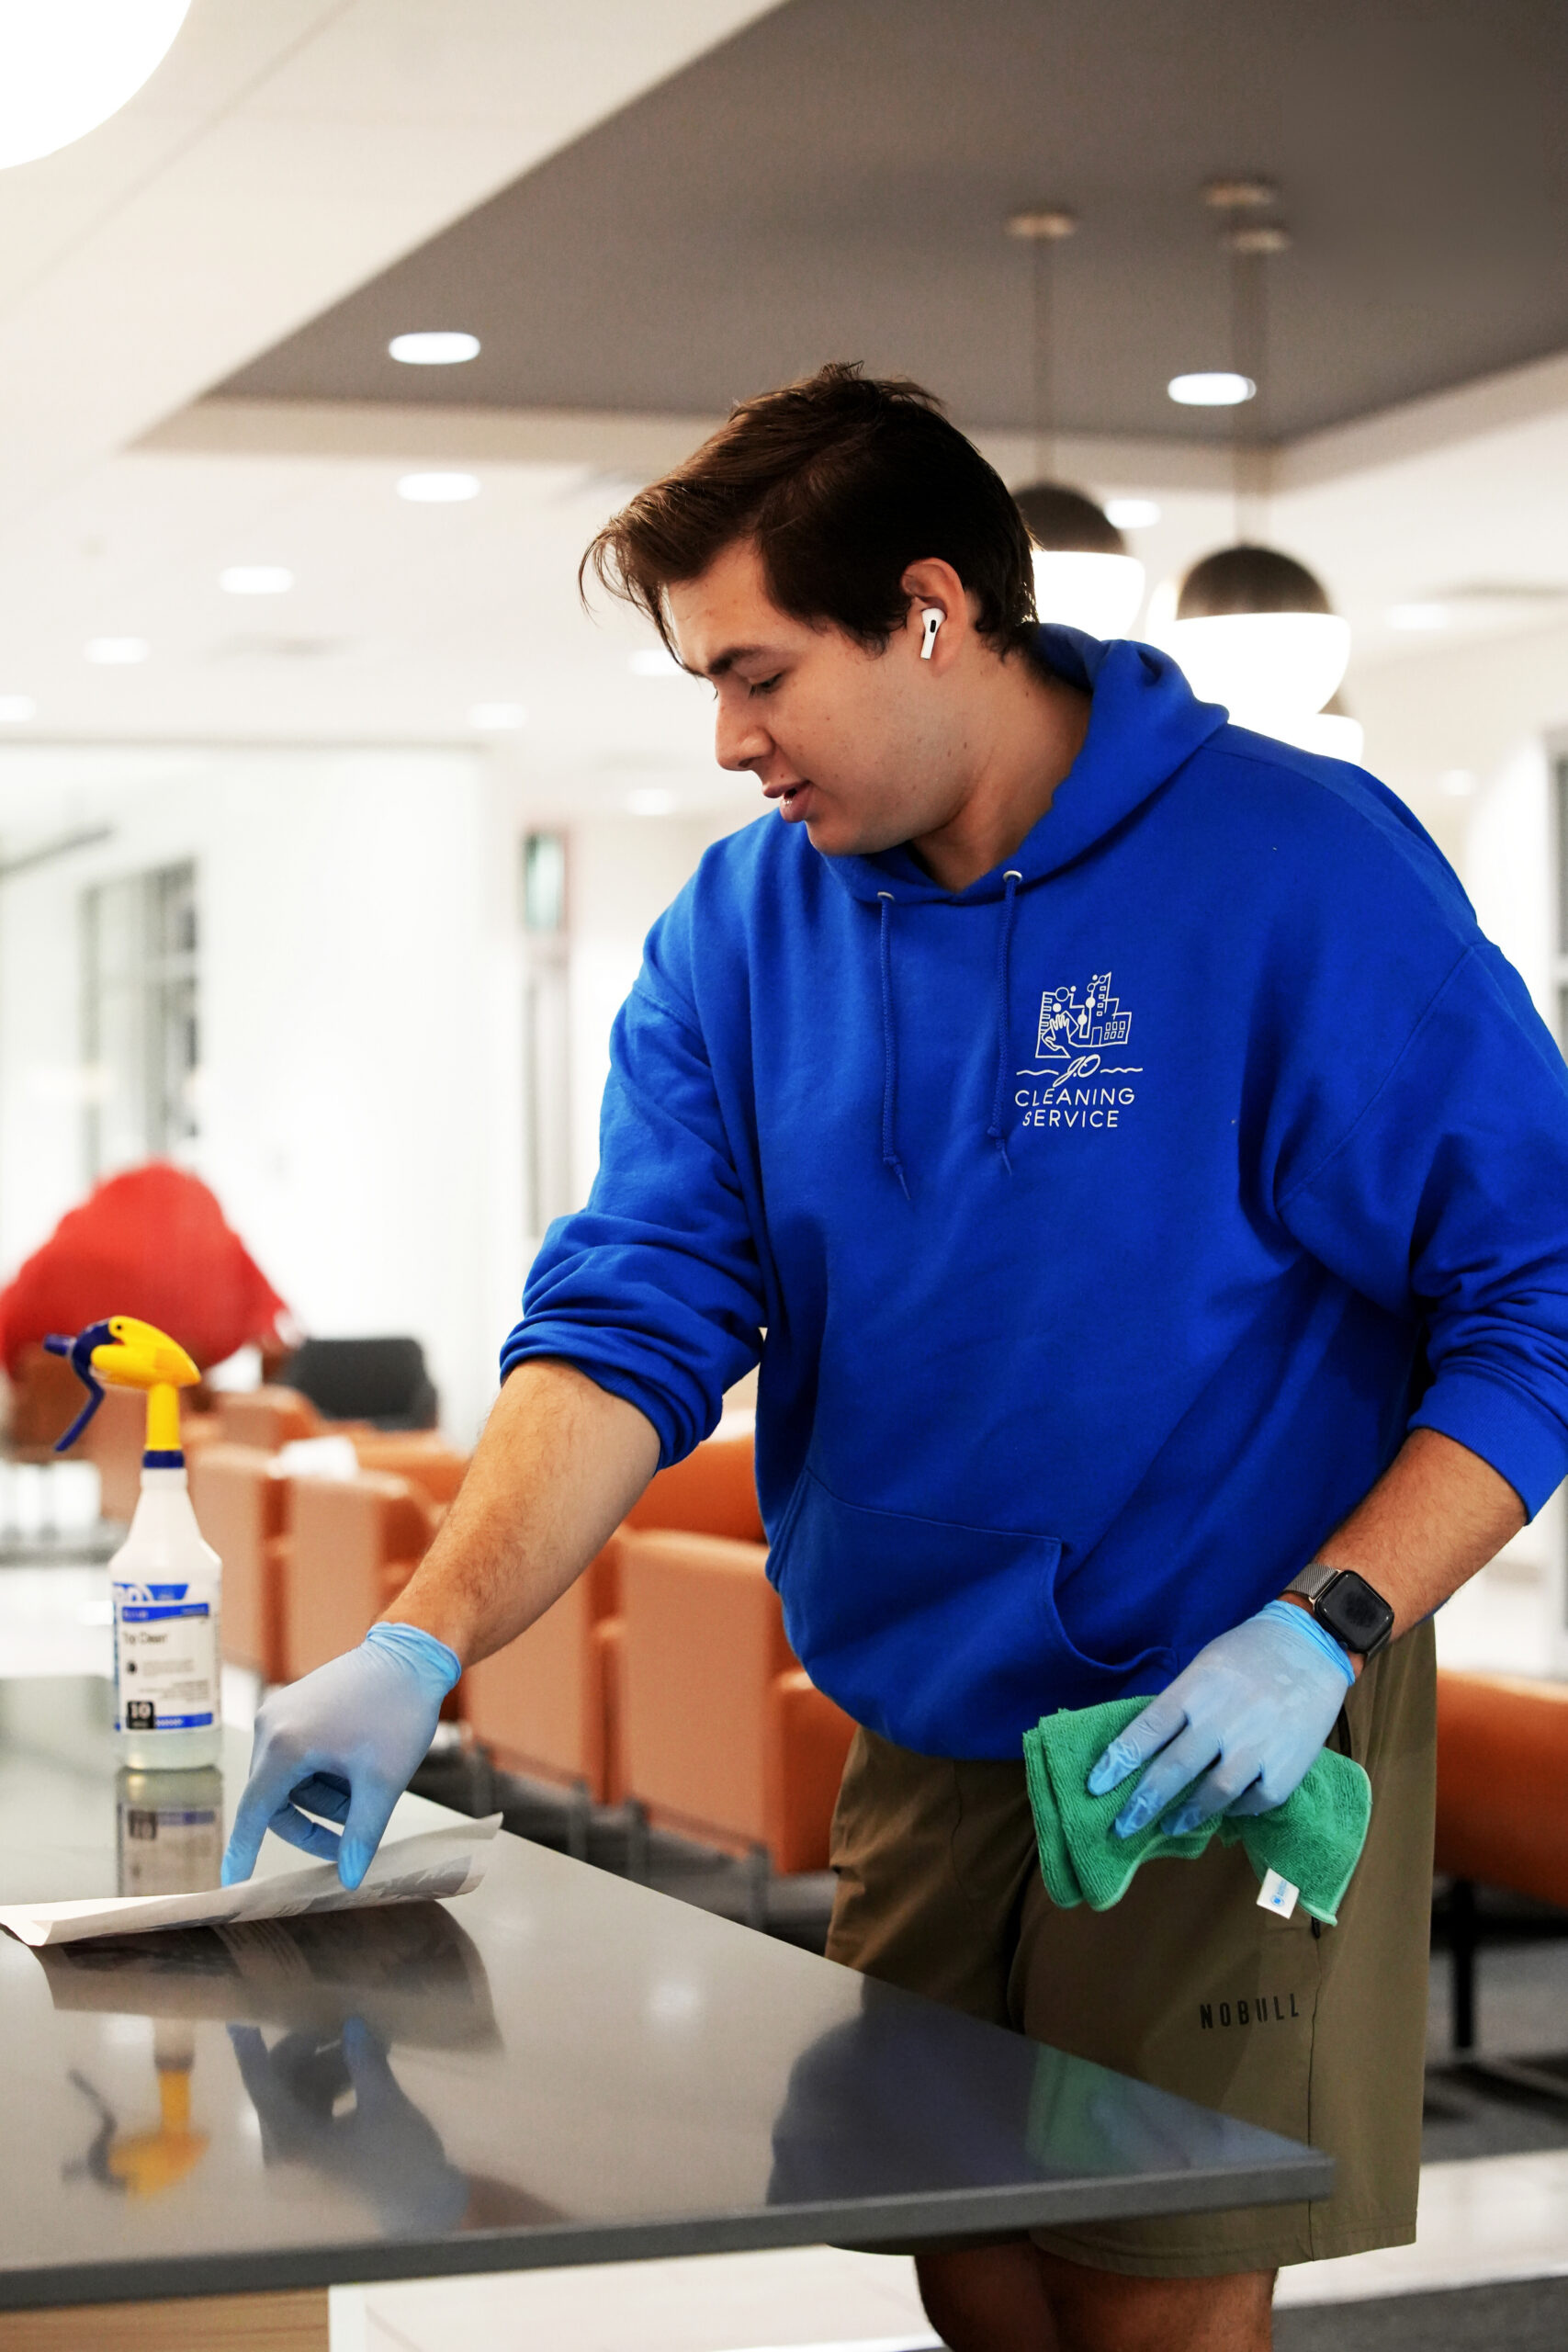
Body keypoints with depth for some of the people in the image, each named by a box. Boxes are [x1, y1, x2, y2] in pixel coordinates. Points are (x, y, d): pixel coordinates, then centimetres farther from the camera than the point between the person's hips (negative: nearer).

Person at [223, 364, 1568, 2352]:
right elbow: (628, 1325, -5)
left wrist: (1320, 1635, -23)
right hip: (920, 1746, 5)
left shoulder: (1299, 871, -13)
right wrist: (421, 1646, -19)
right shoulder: (739, 935, 2)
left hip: (1220, 1764, -5)